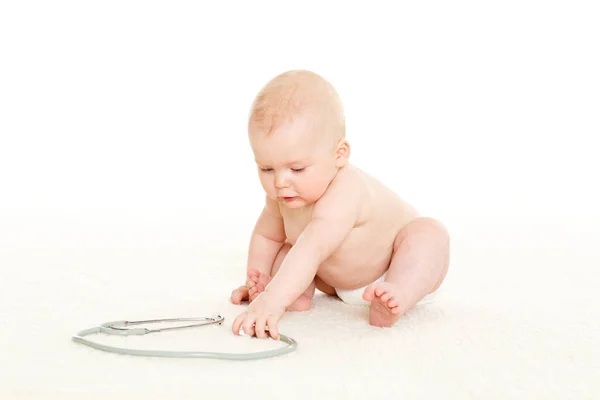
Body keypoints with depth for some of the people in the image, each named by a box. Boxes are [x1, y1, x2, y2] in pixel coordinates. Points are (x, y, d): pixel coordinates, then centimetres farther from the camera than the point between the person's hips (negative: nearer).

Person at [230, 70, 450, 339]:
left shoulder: (342, 196, -44)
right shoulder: (281, 194, -18)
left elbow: (311, 252, -57)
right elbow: (266, 234, 2)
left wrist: (271, 302, -67)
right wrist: (258, 280, -7)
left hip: (398, 268, -7)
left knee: (431, 233, -34)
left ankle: (399, 295, -49)